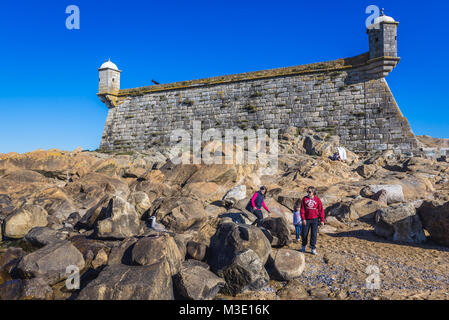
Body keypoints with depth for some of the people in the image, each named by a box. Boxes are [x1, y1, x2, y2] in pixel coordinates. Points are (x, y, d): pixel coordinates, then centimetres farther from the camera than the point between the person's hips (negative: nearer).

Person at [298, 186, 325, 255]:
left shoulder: (317, 199, -2)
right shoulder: (304, 199, -1)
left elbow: (321, 210, 1)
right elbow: (302, 209, -3)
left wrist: (322, 220, -1)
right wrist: (303, 219, -11)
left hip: (314, 219, 0)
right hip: (306, 219, 1)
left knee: (314, 234, 1)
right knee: (304, 234, 8)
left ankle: (313, 248, 10)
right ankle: (304, 246, 29)